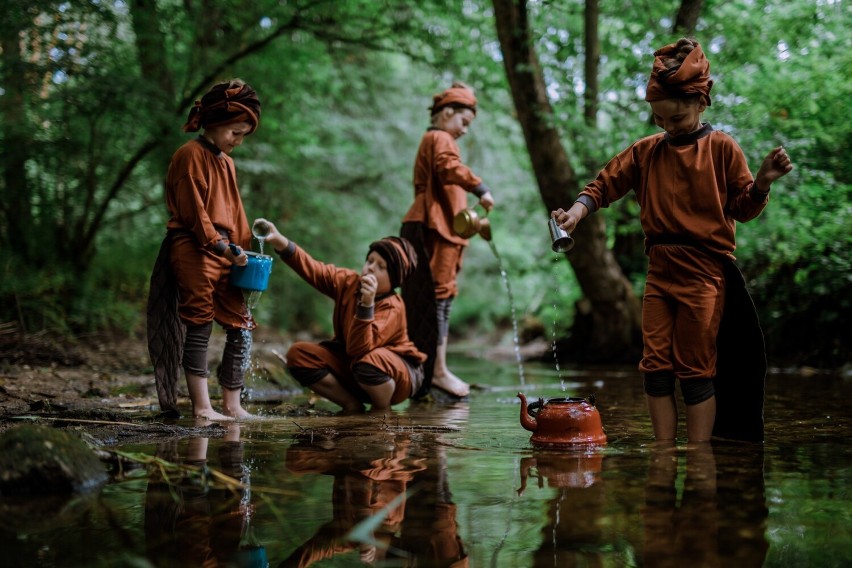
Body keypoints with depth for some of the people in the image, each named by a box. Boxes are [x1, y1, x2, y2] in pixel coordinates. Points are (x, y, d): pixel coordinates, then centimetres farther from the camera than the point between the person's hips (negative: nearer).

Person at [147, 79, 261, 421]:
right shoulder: (191, 156, -6)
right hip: (194, 254, -8)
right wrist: (224, 247, -16)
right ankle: (201, 407, 3)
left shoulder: (226, 162, 18)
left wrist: (244, 248, 8)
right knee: (199, 326, -3)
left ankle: (232, 406, 10)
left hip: (224, 255, 8)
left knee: (241, 326, 4)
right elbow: (194, 214, -12)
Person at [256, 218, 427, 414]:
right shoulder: (348, 282, -8)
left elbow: (359, 349, -37)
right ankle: (351, 405, -1)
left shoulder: (393, 309, -27)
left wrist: (367, 304, -47)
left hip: (400, 375, -6)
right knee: (298, 354, -13)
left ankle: (381, 411, -9)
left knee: (370, 362, -42)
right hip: (350, 364, 6)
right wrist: (280, 242, -30)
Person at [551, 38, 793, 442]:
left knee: (695, 370, 0)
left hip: (703, 272, -4)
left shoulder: (721, 148, -2)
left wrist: (762, 182, -19)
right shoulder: (646, 151, 8)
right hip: (659, 270, 4)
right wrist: (577, 211, -11)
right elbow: (605, 184, 6)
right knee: (655, 366, 5)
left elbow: (742, 209, -1)